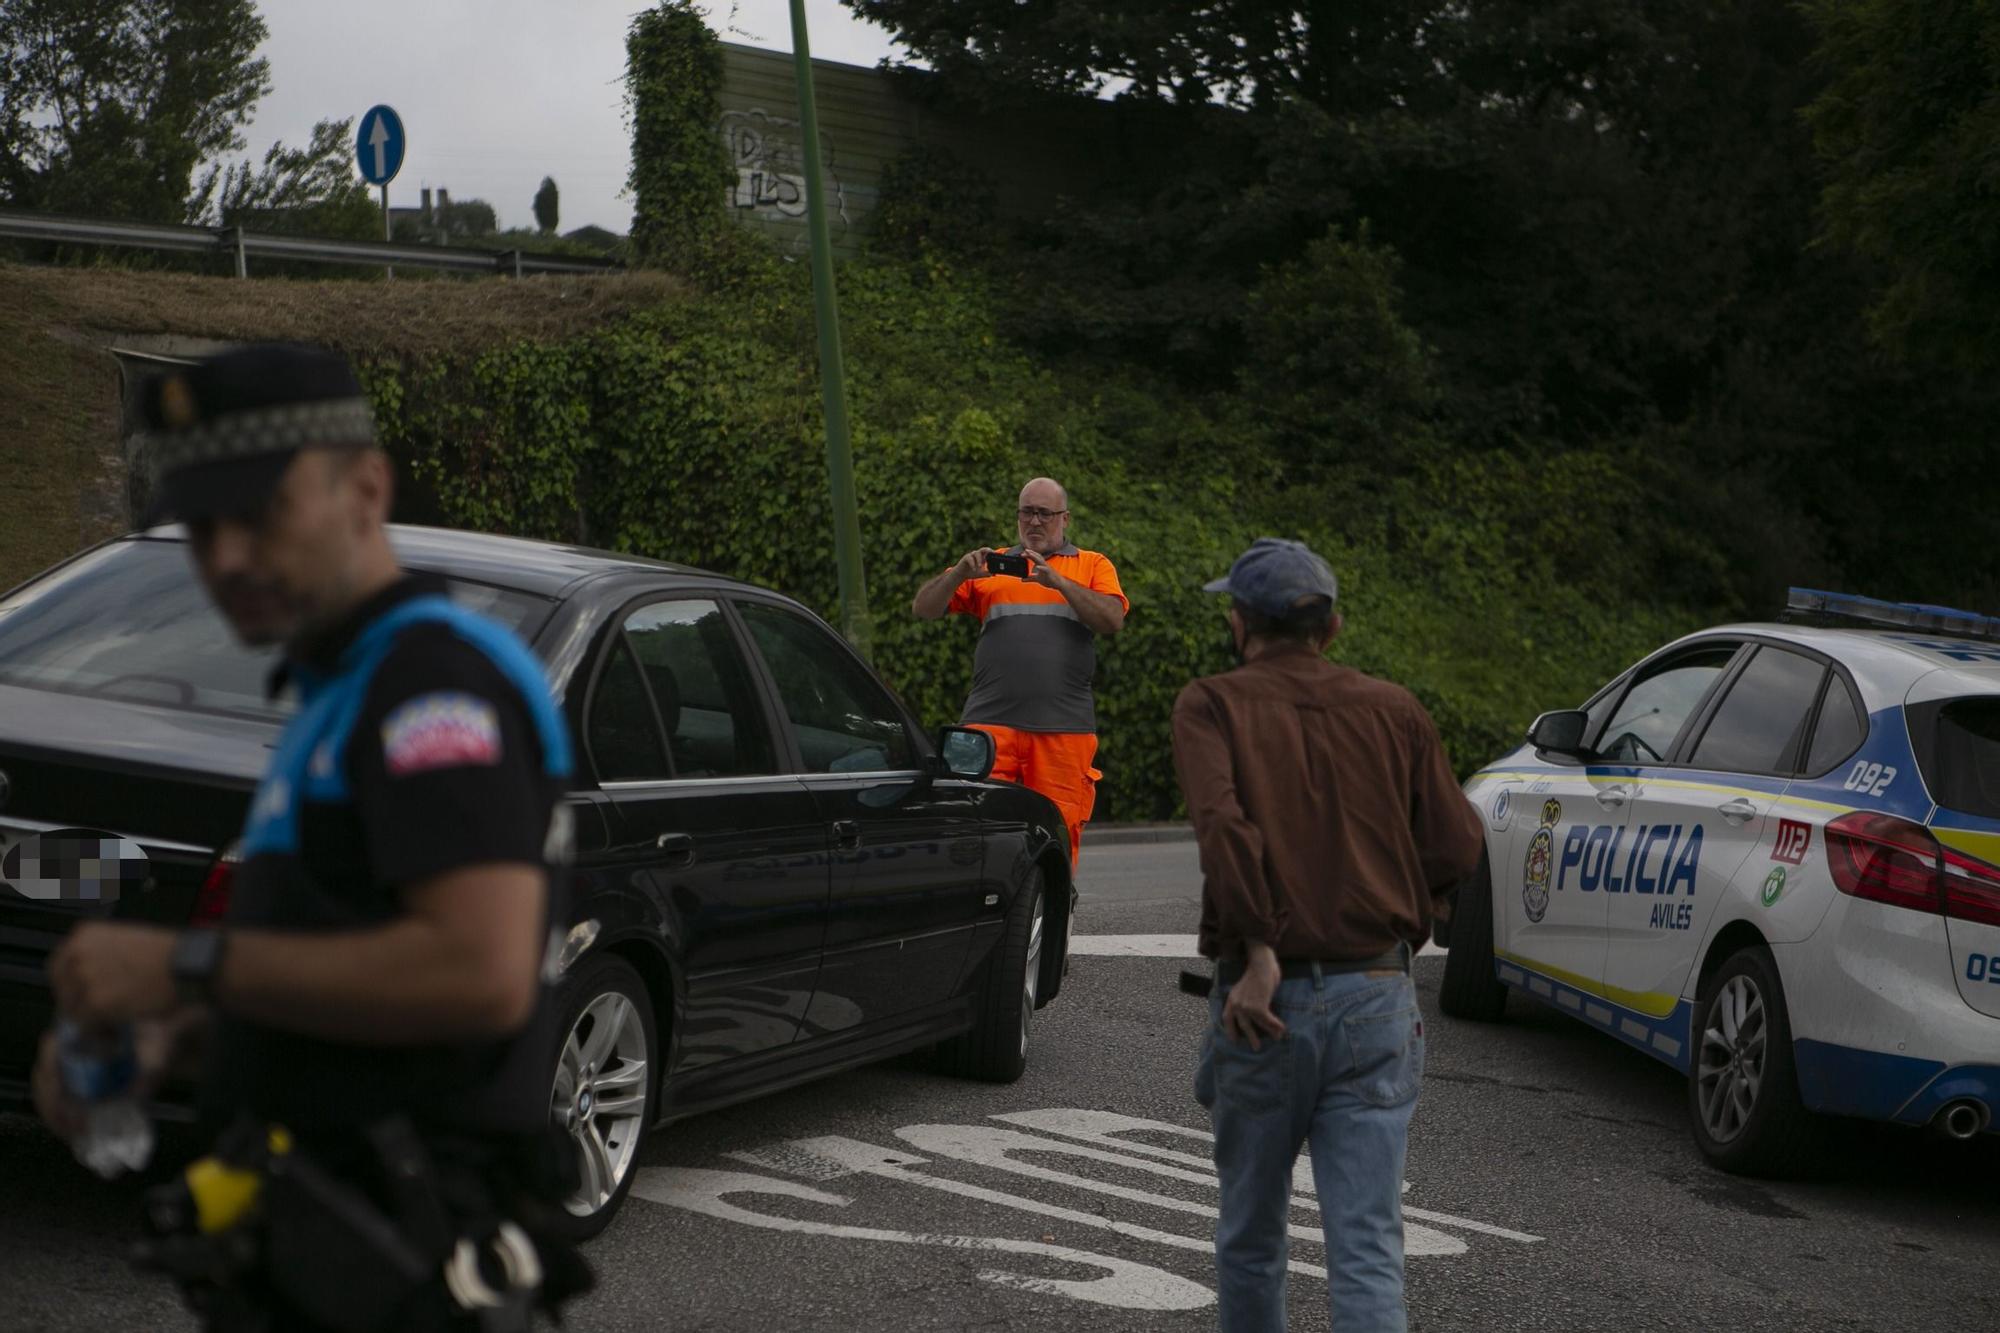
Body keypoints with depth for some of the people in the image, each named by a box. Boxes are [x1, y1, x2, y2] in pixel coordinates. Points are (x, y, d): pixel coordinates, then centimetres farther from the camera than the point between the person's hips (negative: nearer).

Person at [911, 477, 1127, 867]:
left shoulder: (1092, 566, 17)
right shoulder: (991, 565, 20)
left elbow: (1113, 620, -1)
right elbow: (925, 609, 14)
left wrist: (1057, 581, -12)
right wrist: (959, 573, -5)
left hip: (1065, 727, -1)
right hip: (992, 721, 1)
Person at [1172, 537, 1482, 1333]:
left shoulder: (1211, 707, 0)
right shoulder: (1392, 711, 8)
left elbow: (1223, 823, -19)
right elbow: (1455, 845, 5)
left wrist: (1258, 953, -18)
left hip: (1266, 999, -1)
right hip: (1376, 998, 2)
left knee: (1250, 1235, 17)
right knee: (1368, 1250, -4)